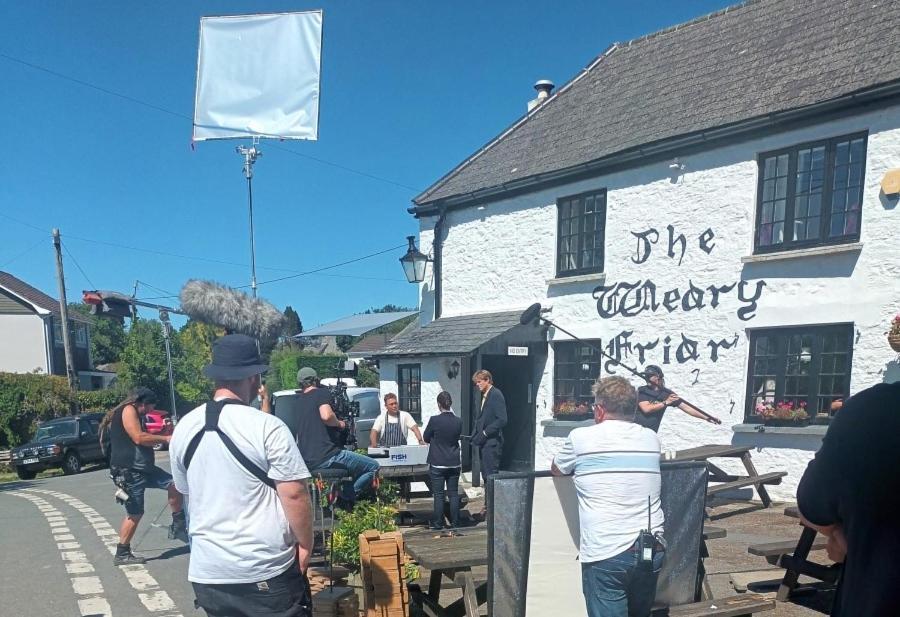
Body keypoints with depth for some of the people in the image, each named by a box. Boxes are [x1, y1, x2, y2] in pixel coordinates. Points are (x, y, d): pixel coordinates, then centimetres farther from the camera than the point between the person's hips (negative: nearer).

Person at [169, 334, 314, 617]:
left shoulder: (183, 428, 1)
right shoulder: (268, 427, -17)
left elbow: (186, 491, 14)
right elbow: (294, 494, -17)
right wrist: (306, 545, -3)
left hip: (206, 570, 5)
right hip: (266, 570, -5)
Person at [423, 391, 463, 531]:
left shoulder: (434, 420, -15)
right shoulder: (458, 421, -5)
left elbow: (426, 438, -1)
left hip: (438, 464, -3)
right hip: (454, 463, 3)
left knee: (438, 495, 5)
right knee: (453, 493, 10)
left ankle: (438, 523, 10)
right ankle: (455, 522, 14)